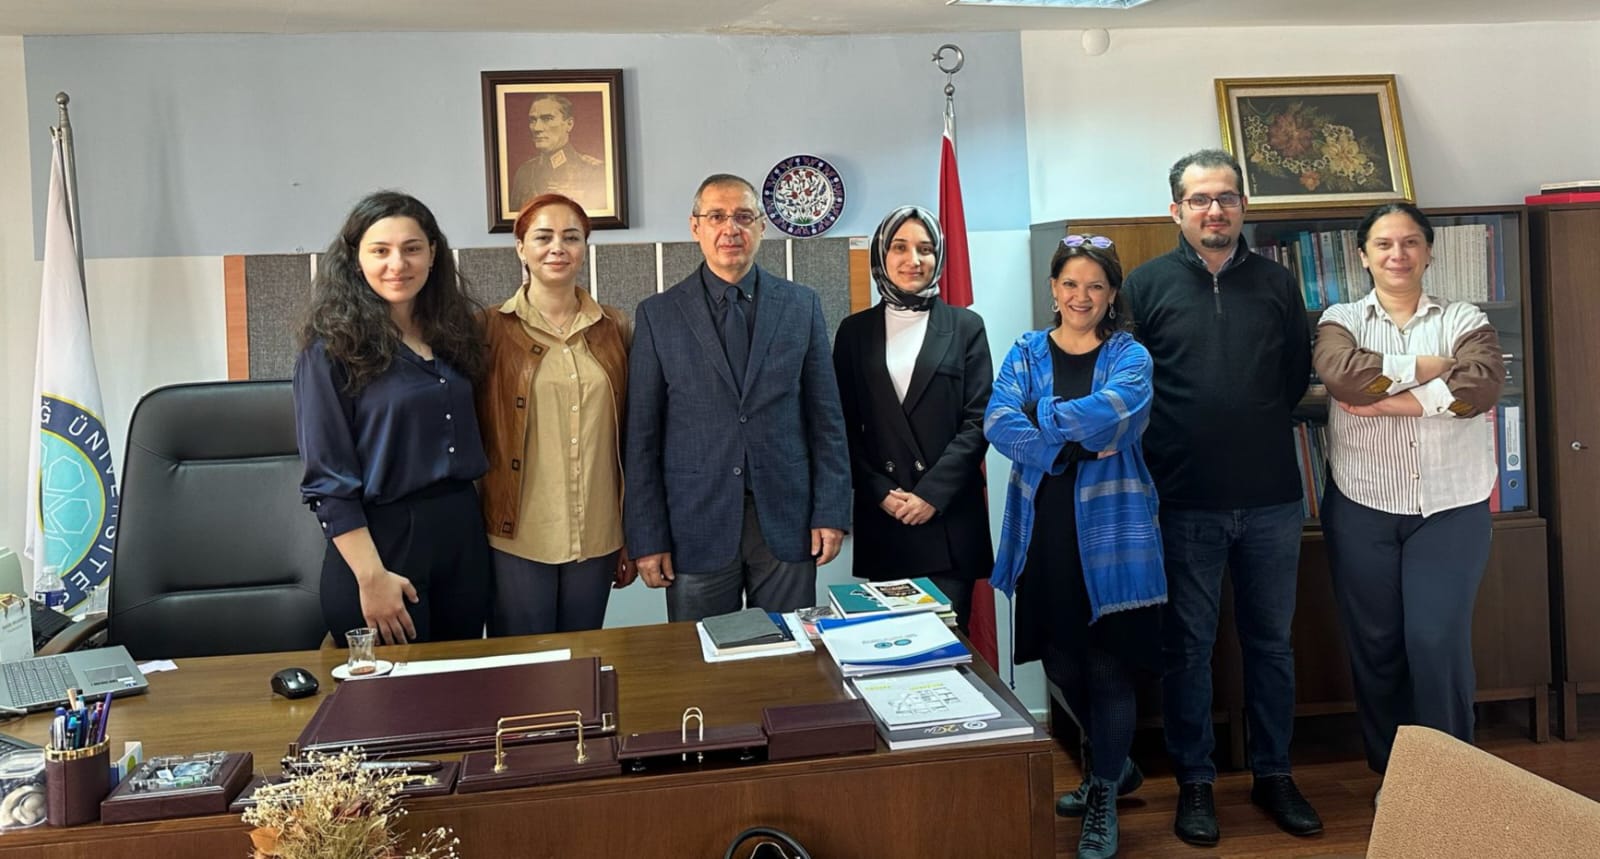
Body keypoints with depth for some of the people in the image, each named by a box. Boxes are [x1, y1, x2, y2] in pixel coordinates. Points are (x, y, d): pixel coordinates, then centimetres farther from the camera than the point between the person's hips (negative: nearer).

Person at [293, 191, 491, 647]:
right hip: (381, 538, -5)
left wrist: (464, 517, 5)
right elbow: (329, 479, -11)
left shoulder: (452, 333, 8)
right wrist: (371, 578, -17)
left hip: (463, 535, 5)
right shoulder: (333, 348, -8)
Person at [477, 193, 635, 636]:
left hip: (597, 537, 3)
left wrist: (632, 536, 10)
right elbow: (472, 433, 1)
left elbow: (625, 435, 10)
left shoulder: (613, 327, 6)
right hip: (516, 537, -3)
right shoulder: (492, 329, -2)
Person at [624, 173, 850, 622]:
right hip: (697, 524, -1)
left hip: (786, 520, 1)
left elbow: (826, 417, 6)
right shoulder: (657, 315, 2)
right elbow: (643, 434, 0)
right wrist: (647, 537, -3)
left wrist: (831, 513, 0)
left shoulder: (801, 305, 5)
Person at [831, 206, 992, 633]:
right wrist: (880, 492, -7)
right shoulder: (855, 330, 8)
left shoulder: (965, 326, 5)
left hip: (950, 517, -1)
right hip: (880, 517, 1)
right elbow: (845, 426, 6)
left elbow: (978, 421, -2)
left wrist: (932, 493, -11)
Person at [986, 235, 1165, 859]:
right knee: (1060, 663, 14)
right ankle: (1112, 764, 39)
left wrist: (1039, 418, -13)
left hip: (1109, 528, -3)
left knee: (1109, 665, 3)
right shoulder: (1026, 352, 7)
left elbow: (1115, 410, -21)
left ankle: (1104, 796, 21)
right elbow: (998, 425, -9)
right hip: (1044, 529, 3)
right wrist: (1076, 443, -19)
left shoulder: (1128, 355, 1)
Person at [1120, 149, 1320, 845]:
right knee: (1188, 646, 7)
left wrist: (1256, 424, 5)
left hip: (1272, 499, 3)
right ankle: (1194, 782, 21)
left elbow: (1299, 373, 12)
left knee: (1272, 641, 13)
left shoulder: (1275, 282, 7)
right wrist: (1169, 448, -5)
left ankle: (1273, 775, 27)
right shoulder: (1147, 284, -1)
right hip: (1186, 502, -2)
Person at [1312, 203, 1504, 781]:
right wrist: (1426, 366, -12)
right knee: (1374, 643, 8)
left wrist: (1386, 400, -17)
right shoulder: (1341, 320, 4)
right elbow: (1342, 376, -19)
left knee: (1439, 642, -5)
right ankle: (1390, 773, 24)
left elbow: (1481, 386, -15)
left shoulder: (1465, 320, 5)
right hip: (1362, 510, 1)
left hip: (1452, 510, 0)